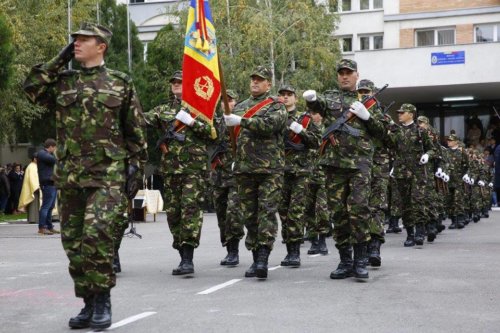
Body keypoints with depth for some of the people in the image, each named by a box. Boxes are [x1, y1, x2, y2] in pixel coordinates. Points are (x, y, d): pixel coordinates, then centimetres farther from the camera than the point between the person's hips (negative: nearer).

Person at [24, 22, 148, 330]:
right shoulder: (63, 81, 13)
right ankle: (88, 303, 19)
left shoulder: (121, 83, 4)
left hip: (108, 173, -4)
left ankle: (102, 300, -4)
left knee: (96, 234, -19)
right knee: (73, 241, 6)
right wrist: (59, 61, 2)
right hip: (70, 174, 5)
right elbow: (32, 88, -1)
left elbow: (136, 131, 5)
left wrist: (134, 166, -1)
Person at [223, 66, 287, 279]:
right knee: (249, 214, 5)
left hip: (270, 168, -5)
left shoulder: (276, 106, 4)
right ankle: (256, 258, 12)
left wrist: (242, 121, -20)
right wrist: (233, 157, 15)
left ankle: (263, 259, -17)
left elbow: (270, 125, -17)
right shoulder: (240, 107, 20)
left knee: (267, 211, -12)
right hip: (244, 169, 5)